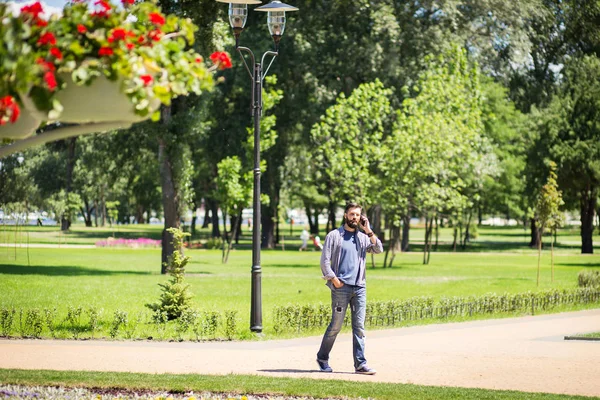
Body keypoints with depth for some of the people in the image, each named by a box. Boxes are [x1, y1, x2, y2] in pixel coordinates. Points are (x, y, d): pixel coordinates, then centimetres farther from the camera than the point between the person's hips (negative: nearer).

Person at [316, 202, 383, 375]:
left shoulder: (363, 237, 15)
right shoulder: (334, 236, 3)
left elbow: (378, 249, 1)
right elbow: (325, 260, -2)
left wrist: (369, 231, -3)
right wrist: (333, 279, -11)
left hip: (359, 287, 4)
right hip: (341, 287, -4)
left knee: (359, 326, 0)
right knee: (336, 325, -1)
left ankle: (360, 364, -1)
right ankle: (322, 358, 16)